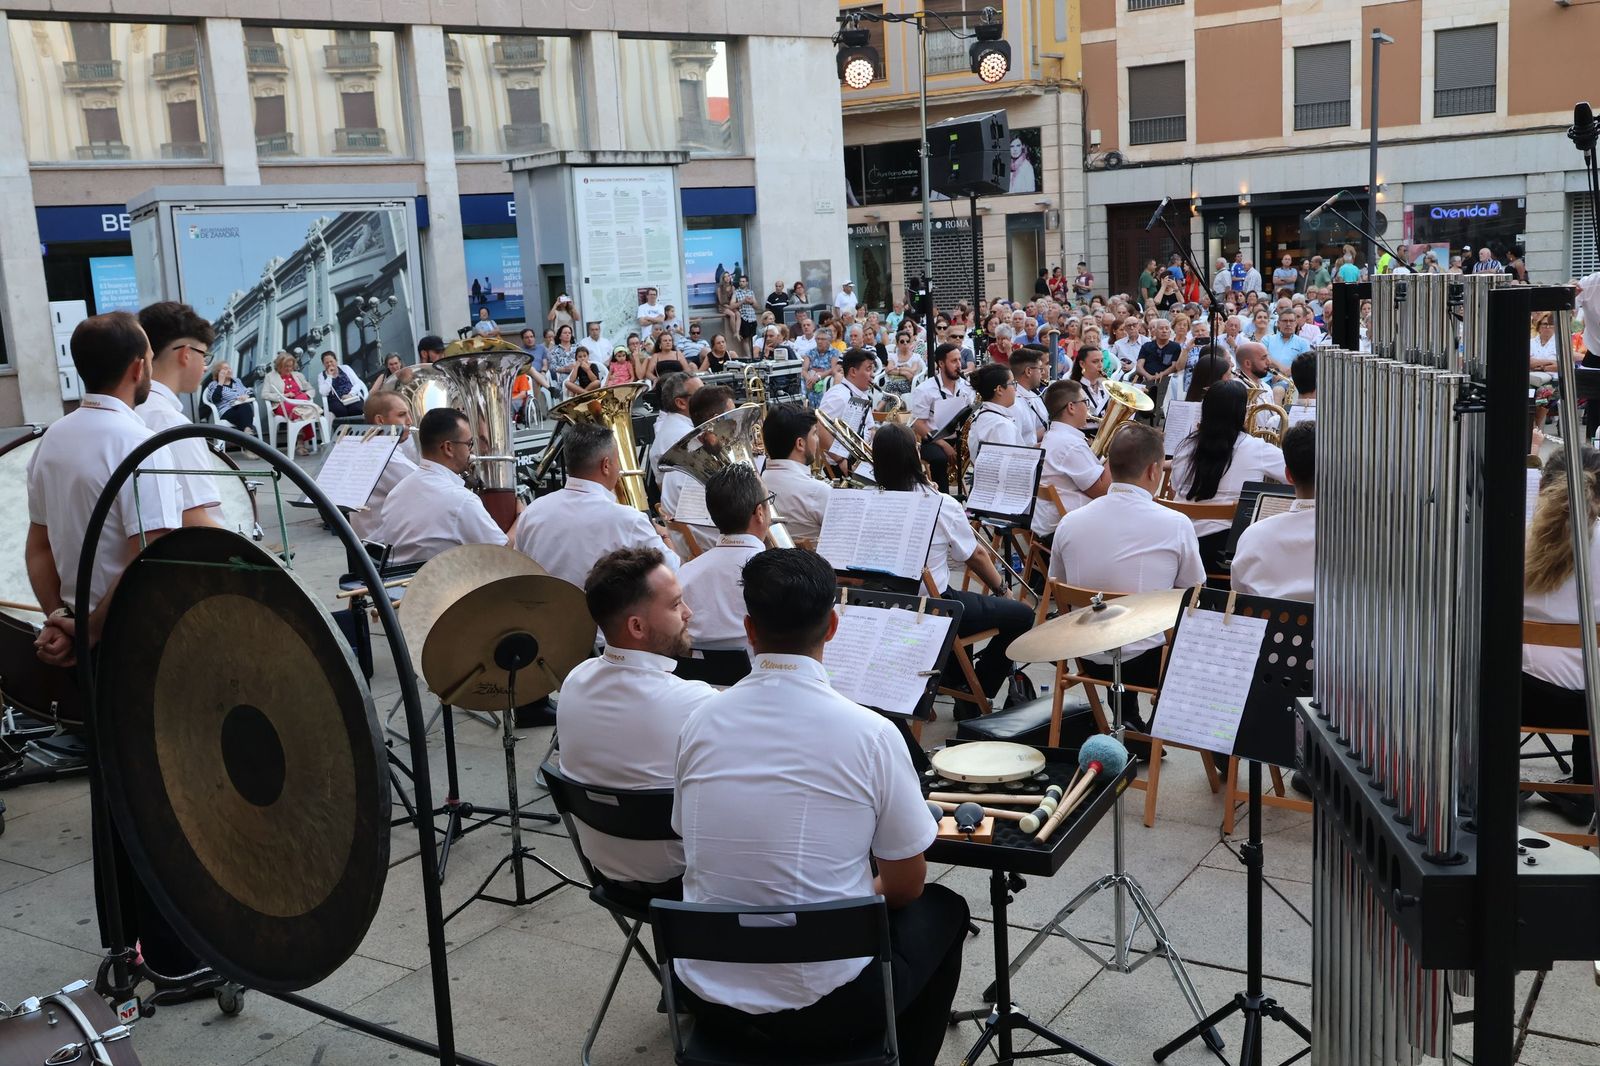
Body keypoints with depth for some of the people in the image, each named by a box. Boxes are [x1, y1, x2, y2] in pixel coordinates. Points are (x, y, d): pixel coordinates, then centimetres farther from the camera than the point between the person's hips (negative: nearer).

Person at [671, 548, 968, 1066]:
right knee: (943, 910, 24)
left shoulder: (701, 722, -4)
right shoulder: (869, 733, -15)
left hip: (707, 997, 4)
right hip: (825, 1009, -3)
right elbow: (906, 885, -5)